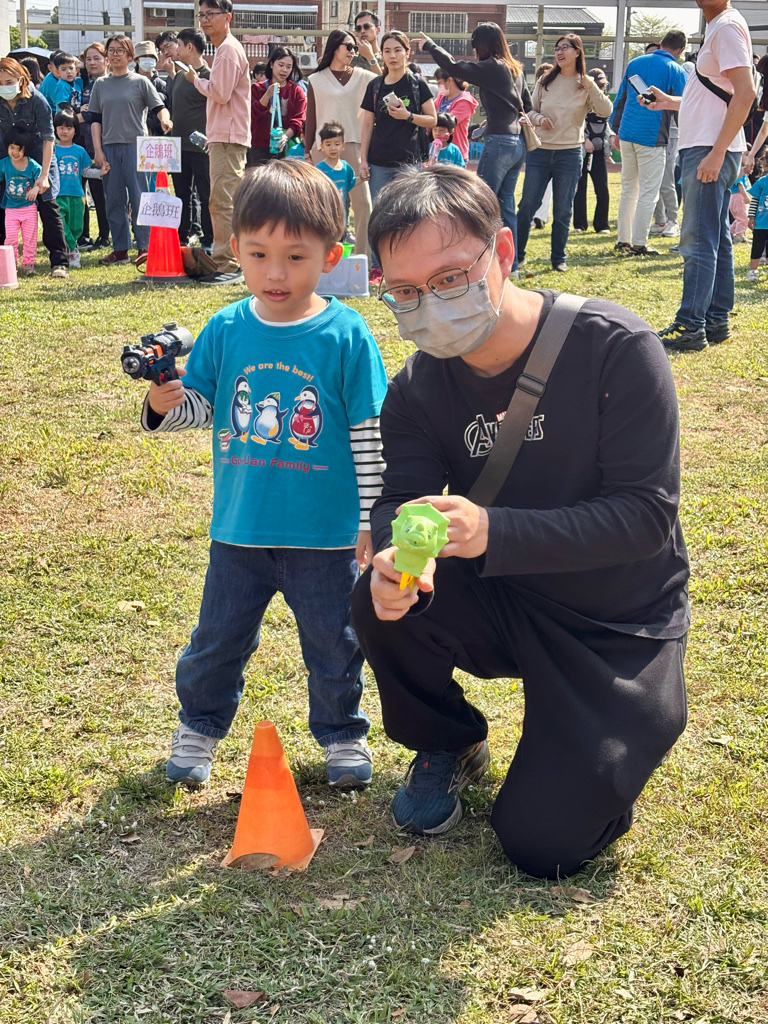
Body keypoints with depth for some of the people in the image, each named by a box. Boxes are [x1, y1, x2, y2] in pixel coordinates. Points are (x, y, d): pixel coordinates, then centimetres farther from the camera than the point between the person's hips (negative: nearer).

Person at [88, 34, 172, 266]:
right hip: (109, 148, 3)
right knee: (114, 199, 4)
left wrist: (165, 120, -23)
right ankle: (120, 249, 9)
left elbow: (159, 107, 0)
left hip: (136, 146, -3)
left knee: (139, 198, -7)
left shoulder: (140, 82, 5)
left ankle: (144, 247, -2)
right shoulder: (100, 84, 13)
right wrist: (98, 150, 2)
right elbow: (95, 119, 12)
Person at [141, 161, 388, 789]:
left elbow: (370, 434, -7)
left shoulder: (346, 335, -11)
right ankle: (201, 725, 39)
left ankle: (341, 731, 36)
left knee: (333, 642, 13)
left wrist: (372, 520, -6)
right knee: (220, 636, 16)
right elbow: (202, 407, 5)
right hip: (240, 527, 2)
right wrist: (167, 401, -18)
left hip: (325, 533, -2)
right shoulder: (226, 330, -3)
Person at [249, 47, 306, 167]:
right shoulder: (257, 88, 9)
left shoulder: (297, 91, 7)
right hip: (260, 149, 0)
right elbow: (252, 114, -3)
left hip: (285, 148, 0)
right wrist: (268, 95, -16)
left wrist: (286, 136, -21)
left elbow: (299, 121, -2)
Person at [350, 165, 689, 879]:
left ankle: (608, 745, 23)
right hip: (503, 604, 4)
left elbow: (647, 512, -26)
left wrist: (493, 532, -39)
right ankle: (448, 746, 5)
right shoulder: (418, 389, -7)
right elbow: (400, 503, -13)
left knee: (543, 845, -12)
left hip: (618, 625, -4)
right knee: (381, 604, -27)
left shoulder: (615, 349, -22)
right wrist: (397, 556, -40)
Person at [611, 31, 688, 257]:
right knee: (648, 193, 0)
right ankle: (638, 244, -1)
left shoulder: (635, 63, 11)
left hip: (627, 133, 6)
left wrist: (617, 130, 20)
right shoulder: (675, 71, -4)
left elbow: (620, 99, 14)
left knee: (628, 189, 14)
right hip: (652, 136, -5)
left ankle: (623, 241, 15)